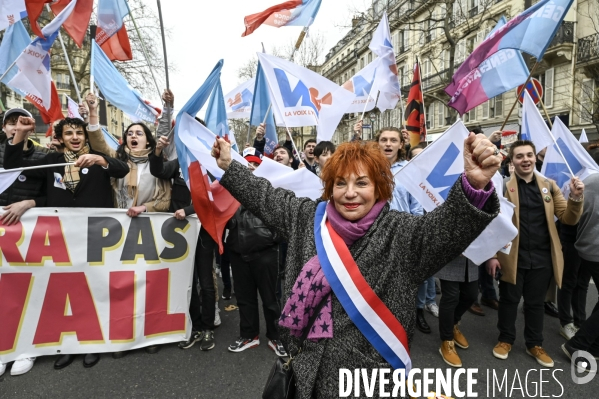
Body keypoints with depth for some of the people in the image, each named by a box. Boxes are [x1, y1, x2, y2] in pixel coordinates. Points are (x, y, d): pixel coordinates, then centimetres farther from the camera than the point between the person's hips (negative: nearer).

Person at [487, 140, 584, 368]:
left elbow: (568, 219, 5)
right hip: (512, 257, -3)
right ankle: (505, 339, 32)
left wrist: (575, 197, -13)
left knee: (536, 302, 17)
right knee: (509, 300, 12)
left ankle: (535, 344, 35)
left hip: (542, 257, 3)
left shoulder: (549, 186, 5)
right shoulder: (503, 186, -7)